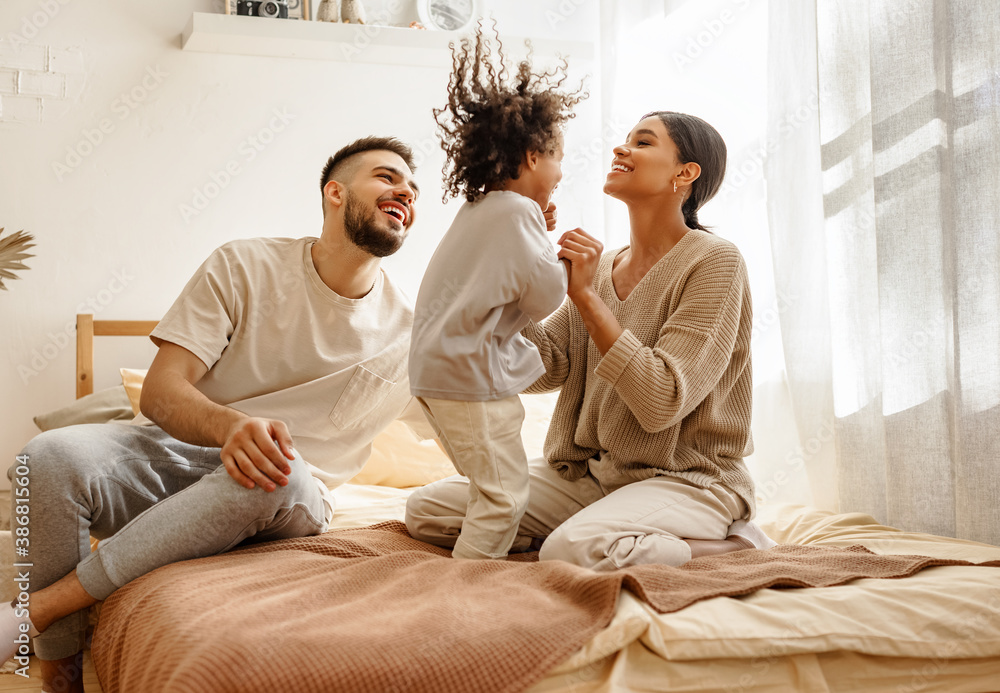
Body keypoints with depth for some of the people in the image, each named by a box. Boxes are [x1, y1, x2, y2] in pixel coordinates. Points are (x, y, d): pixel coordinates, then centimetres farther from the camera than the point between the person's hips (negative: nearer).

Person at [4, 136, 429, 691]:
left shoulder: (410, 337, 2)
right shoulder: (245, 266, -2)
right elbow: (160, 393, -10)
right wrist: (232, 426, -31)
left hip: (289, 504, 0)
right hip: (179, 455, 0)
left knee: (279, 473, -37)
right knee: (52, 457, -29)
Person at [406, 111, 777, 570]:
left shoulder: (714, 261, -11)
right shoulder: (601, 265, 10)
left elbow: (662, 403, -21)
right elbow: (543, 370, 3)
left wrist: (586, 296, -18)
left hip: (687, 479, -7)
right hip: (589, 473, 8)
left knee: (573, 551, -37)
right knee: (426, 508, -4)